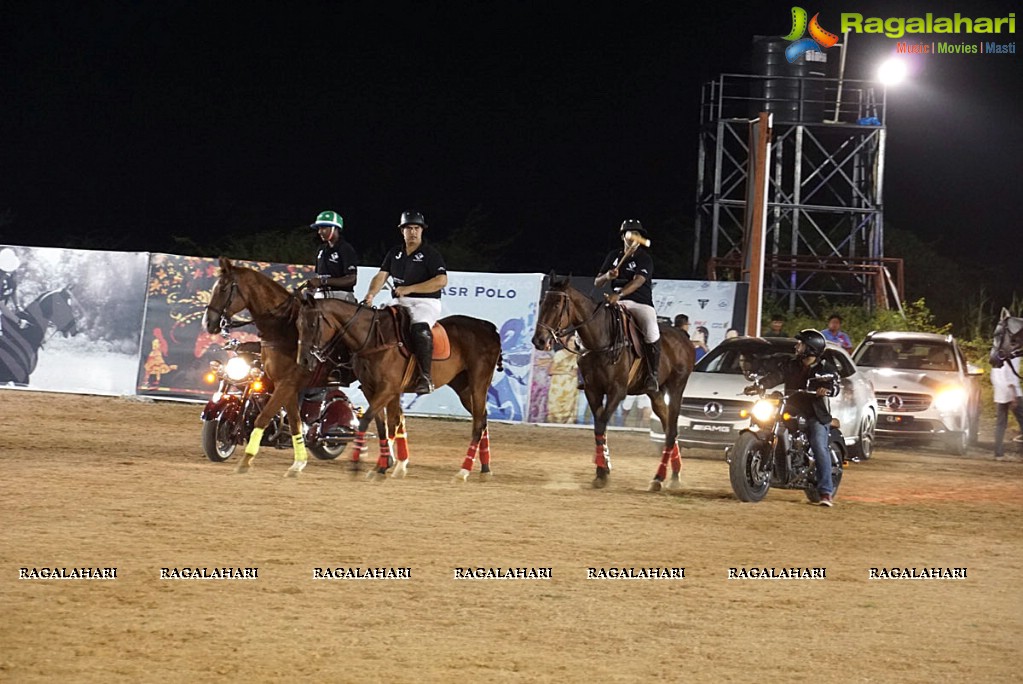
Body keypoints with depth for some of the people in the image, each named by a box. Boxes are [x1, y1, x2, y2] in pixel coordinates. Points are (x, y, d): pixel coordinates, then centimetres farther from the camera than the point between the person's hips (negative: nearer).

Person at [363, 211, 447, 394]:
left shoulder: (430, 254, -3)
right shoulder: (394, 254, 15)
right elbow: (381, 276, 8)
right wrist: (371, 294, -14)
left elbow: (441, 281, -14)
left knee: (420, 327, -36)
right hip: (401, 303, 7)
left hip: (426, 302, -7)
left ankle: (426, 377, -39)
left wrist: (409, 289, -17)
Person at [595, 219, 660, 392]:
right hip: (617, 303, 4)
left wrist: (619, 294, -35)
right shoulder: (613, 256, 15)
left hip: (641, 303, -4)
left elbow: (638, 281, -18)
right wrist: (607, 276, -9)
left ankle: (652, 375, -21)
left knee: (651, 332, -33)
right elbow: (597, 283, 15)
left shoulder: (645, 259, 0)